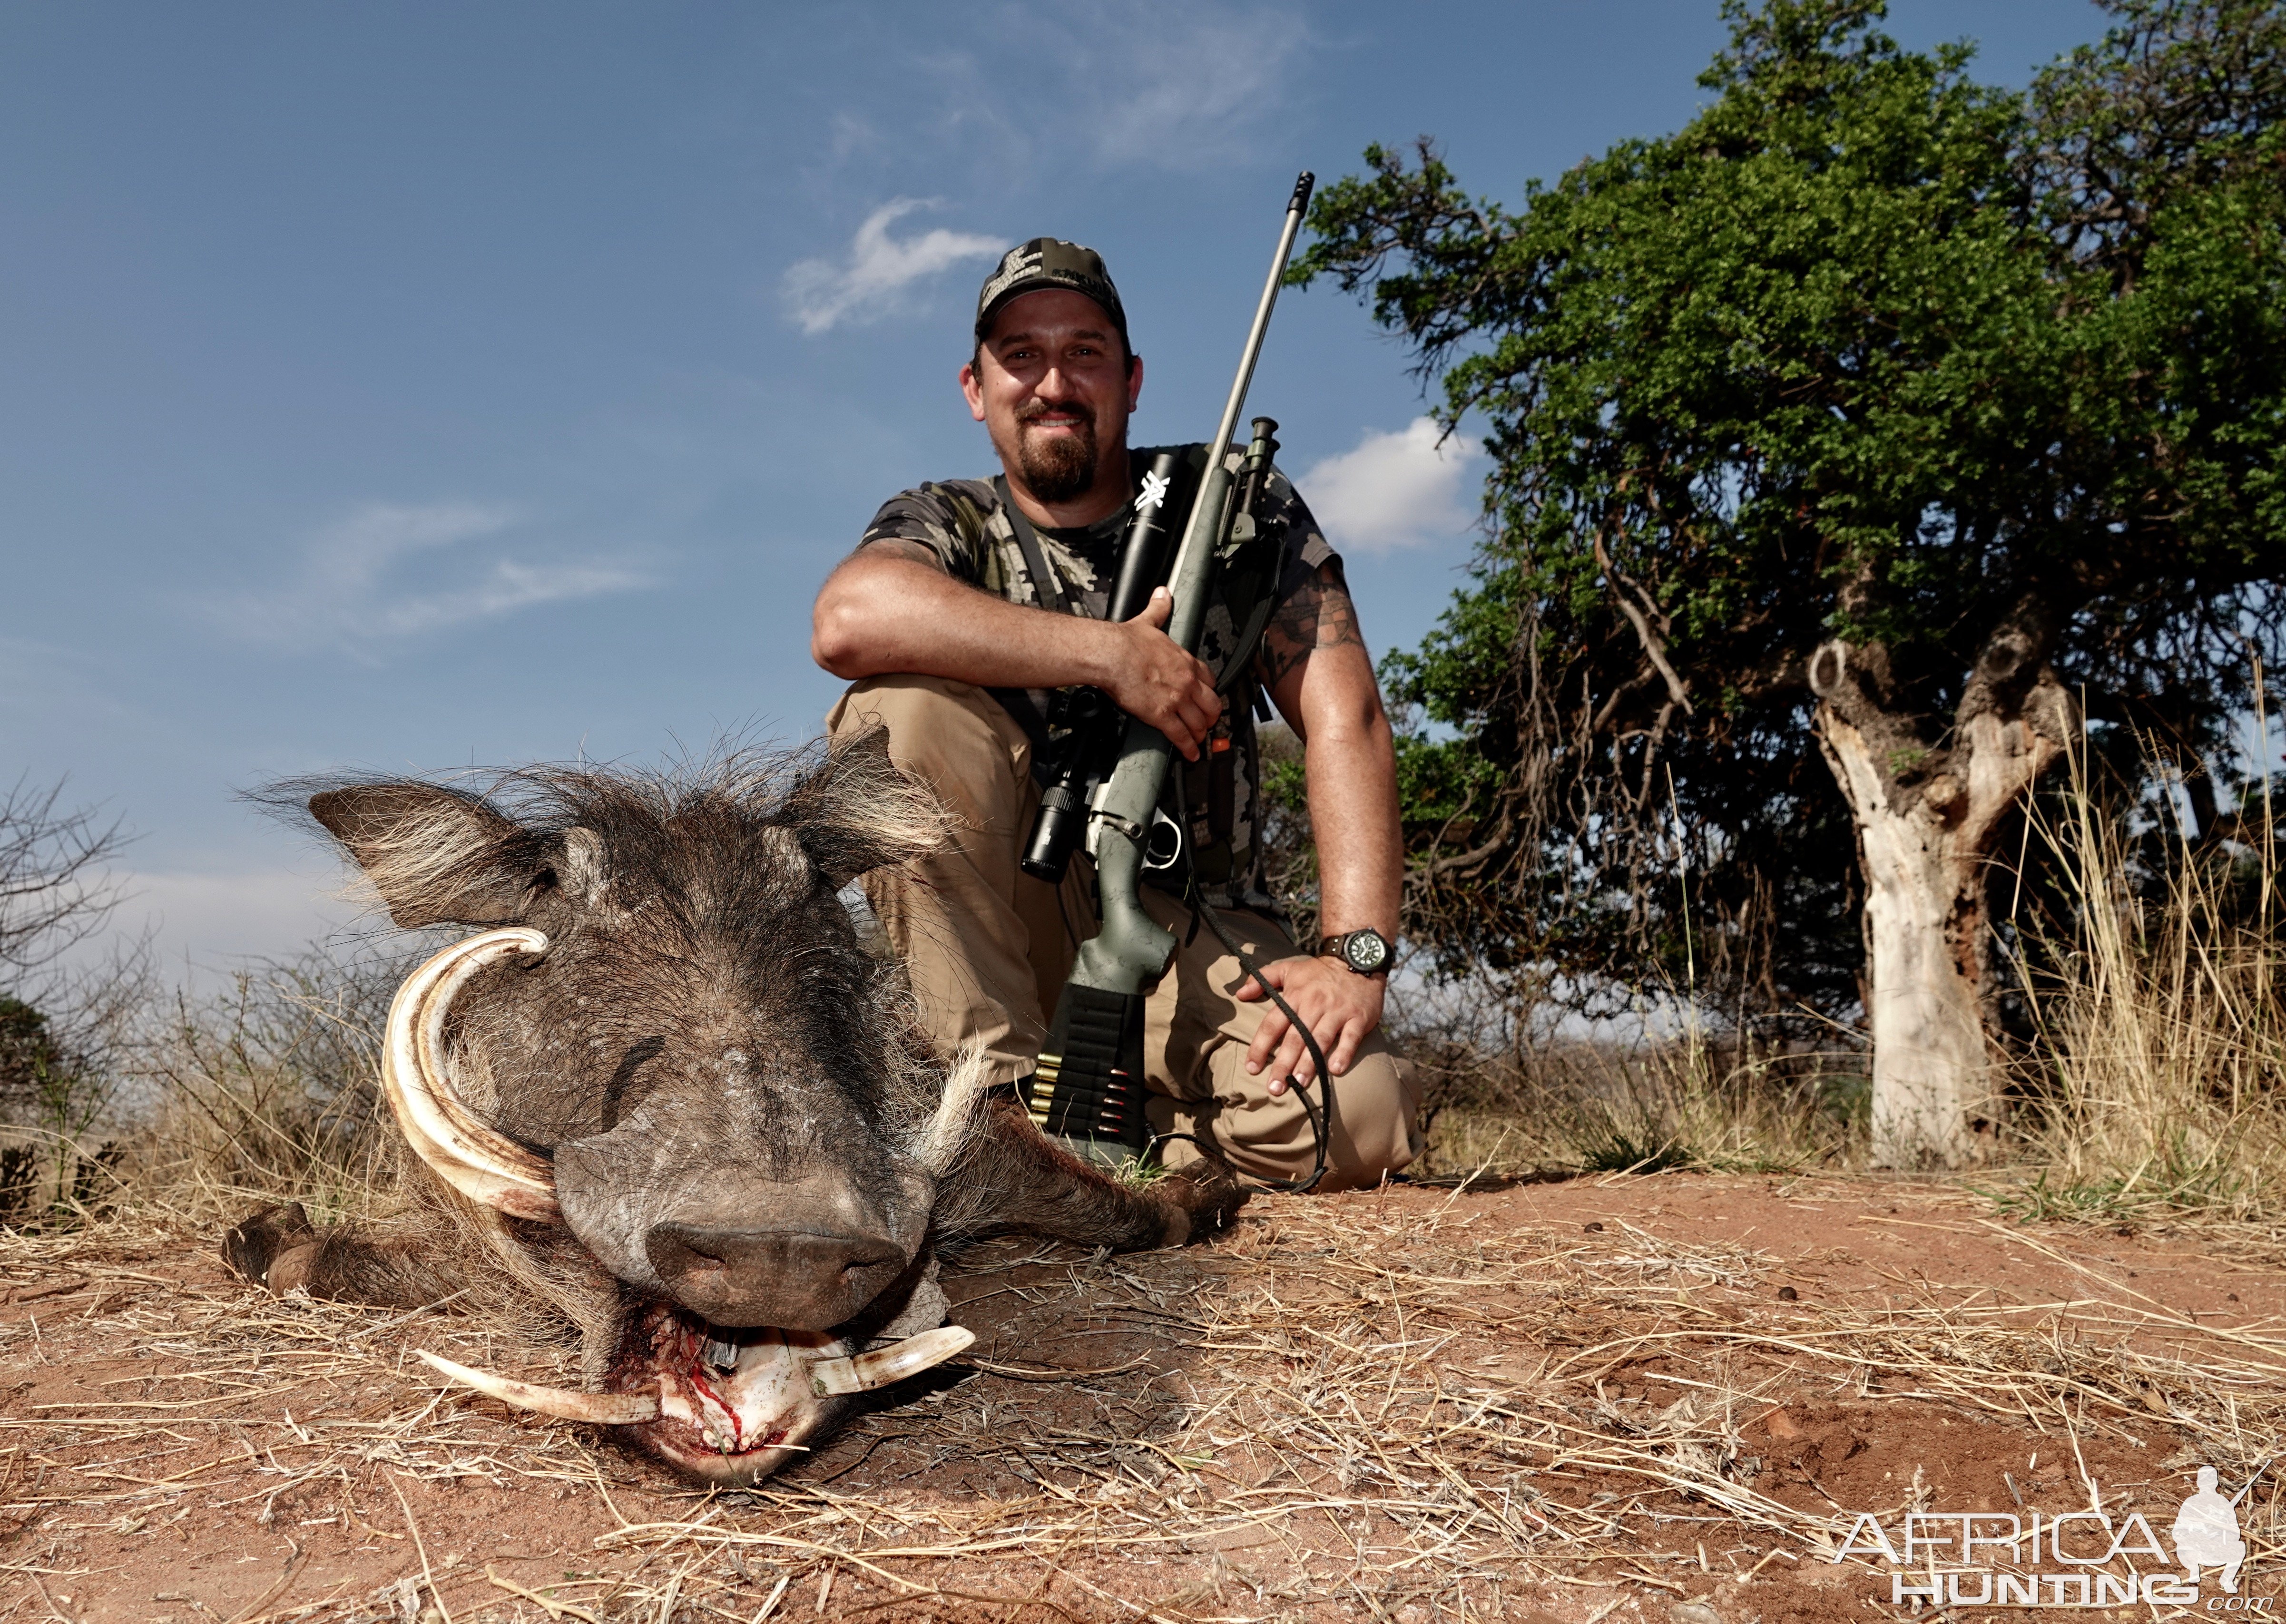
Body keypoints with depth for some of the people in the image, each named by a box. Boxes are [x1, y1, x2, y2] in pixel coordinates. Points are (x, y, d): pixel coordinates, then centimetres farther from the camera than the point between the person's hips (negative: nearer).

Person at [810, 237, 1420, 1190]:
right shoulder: (948, 526, 3)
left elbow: (1345, 723, -7)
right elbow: (848, 620, -24)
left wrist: (1356, 954, -21)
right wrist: (1115, 655, -25)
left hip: (1198, 931, 0)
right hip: (1007, 919, 0)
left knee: (1364, 1117, -27)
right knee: (903, 709, -25)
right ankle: (1001, 1089, -20)